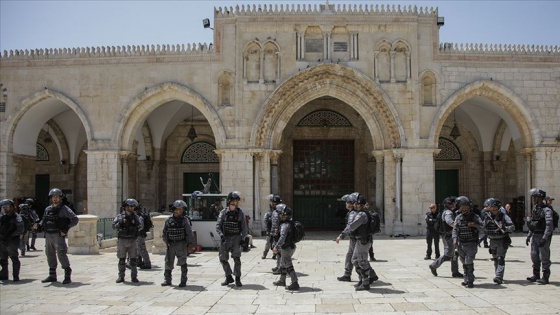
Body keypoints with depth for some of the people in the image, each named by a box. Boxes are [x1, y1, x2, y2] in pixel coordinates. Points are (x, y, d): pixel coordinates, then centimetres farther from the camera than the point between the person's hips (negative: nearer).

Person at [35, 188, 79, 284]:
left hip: (58, 235, -7)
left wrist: (66, 229, -14)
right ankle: (52, 275, 24)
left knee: (61, 254, -14)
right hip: (48, 235, 7)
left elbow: (75, 219, -6)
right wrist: (38, 225, 2)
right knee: (50, 255, 12)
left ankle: (68, 275, -10)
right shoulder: (47, 209, 14)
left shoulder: (64, 209, -3)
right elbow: (43, 220, 24)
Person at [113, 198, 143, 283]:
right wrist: (121, 222, -20)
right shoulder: (120, 216, 2)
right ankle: (121, 277, 13)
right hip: (122, 240, -1)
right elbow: (114, 226, -6)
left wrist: (136, 223, -19)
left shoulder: (135, 217, 6)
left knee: (133, 259, 1)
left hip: (132, 241, 1)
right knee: (121, 260, 5)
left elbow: (141, 226, -1)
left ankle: (134, 277, 8)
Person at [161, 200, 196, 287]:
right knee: (168, 263, 11)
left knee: (182, 262, -8)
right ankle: (167, 280, 25)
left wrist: (191, 243, -10)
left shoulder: (184, 220, -4)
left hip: (181, 244, -3)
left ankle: (183, 281, 1)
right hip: (171, 245, 3)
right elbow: (164, 232, 10)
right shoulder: (168, 220, 4)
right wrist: (167, 242, 1)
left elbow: (189, 232, -6)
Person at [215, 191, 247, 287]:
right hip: (225, 238, 2)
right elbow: (218, 226, -1)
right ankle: (229, 277, 21)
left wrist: (243, 238, -7)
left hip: (236, 238, -1)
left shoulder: (240, 213, 1)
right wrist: (221, 235, -17)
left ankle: (237, 279, -1)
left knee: (236, 258, -10)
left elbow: (244, 227, 5)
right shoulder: (224, 212, 1)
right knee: (223, 259, 5)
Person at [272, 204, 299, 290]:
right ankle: (282, 281, 36)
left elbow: (282, 237, -36)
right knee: (282, 264, 23)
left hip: (287, 248, -10)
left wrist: (276, 246, -36)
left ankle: (295, 284, -3)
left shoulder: (285, 225, -23)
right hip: (290, 247, 10)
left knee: (288, 266, -5)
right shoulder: (289, 223, 9)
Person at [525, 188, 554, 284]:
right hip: (535, 236, 8)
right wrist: (529, 236, 17)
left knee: (544, 257, -1)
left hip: (543, 236, -8)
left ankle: (545, 277, 7)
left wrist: (544, 238, -27)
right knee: (534, 256, 12)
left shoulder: (546, 210, -15)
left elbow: (549, 225, -22)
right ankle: (536, 275, 23)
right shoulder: (534, 209, 12)